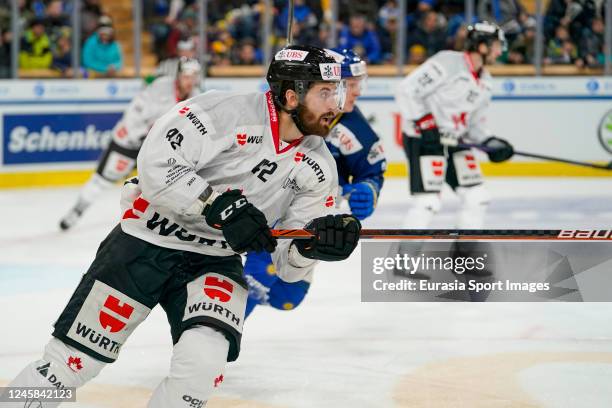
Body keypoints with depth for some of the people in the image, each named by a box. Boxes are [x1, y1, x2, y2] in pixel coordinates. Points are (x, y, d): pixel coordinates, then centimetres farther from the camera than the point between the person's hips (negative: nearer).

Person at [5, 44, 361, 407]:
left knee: (205, 359, -23)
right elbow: (156, 164, -25)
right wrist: (220, 207, -31)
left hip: (214, 263, 4)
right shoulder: (226, 112, -20)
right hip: (147, 242, -4)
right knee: (73, 362, -4)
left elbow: (289, 265, -2)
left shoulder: (319, 169, -3)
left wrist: (315, 245, -24)